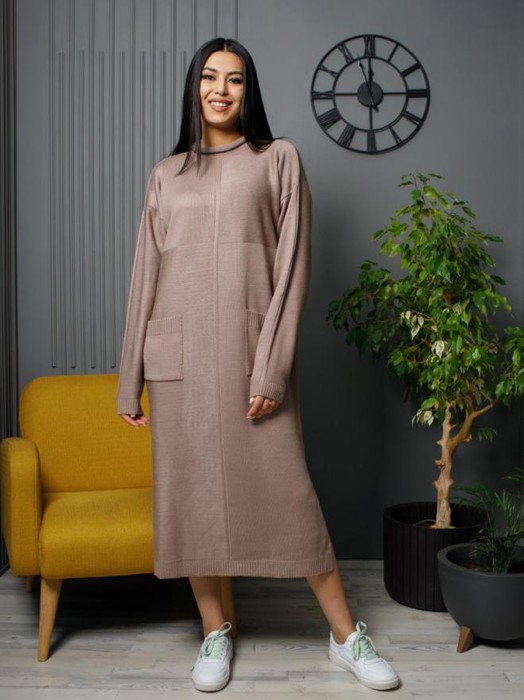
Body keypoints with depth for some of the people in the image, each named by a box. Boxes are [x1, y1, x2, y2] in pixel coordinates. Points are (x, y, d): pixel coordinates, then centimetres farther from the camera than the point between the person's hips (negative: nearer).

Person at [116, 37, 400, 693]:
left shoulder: (278, 159, 4)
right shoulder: (166, 174, 13)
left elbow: (292, 268, -3)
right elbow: (145, 275, 12)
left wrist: (272, 366, -12)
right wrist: (129, 382, 9)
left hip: (250, 353, -3)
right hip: (179, 356, 3)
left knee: (285, 488, -1)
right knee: (190, 492, 6)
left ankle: (346, 635, 14)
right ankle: (215, 630, 24)